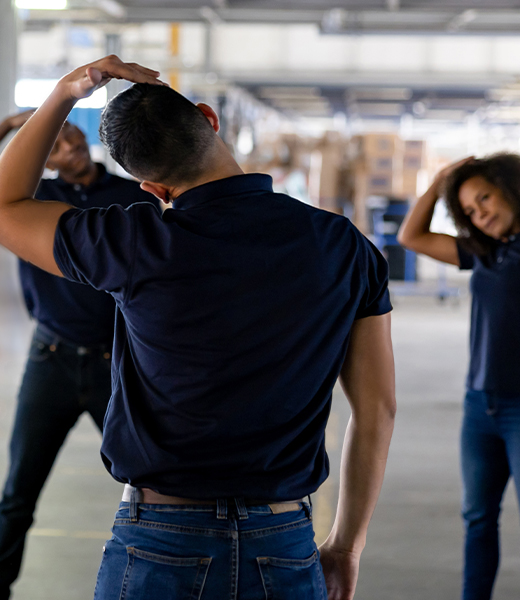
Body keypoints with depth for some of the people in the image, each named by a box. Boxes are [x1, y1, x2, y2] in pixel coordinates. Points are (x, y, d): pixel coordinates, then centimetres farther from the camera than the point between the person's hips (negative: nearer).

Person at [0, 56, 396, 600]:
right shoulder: (346, 248, -3)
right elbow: (377, 411, 2)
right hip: (286, 552, 2)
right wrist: (346, 545, 13)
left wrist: (63, 94, 10)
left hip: (158, 550, -2)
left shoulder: (138, 244, -11)